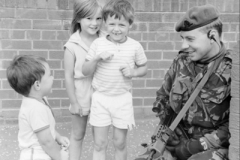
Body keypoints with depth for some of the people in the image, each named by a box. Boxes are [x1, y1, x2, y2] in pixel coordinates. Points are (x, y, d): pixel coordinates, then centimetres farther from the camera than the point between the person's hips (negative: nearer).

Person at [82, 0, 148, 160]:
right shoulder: (97, 43, -5)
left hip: (123, 99, 0)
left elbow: (144, 69, 8)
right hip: (100, 98, 0)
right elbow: (85, 71, -1)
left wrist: (133, 72, -13)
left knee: (120, 143, 11)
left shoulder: (135, 46, -5)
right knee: (99, 144, 6)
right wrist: (97, 58, -19)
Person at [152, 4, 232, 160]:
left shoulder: (232, 70, -12)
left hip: (215, 147, -5)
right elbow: (162, 98, 16)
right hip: (177, 141, 5)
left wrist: (200, 145, -17)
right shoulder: (181, 62, 4)